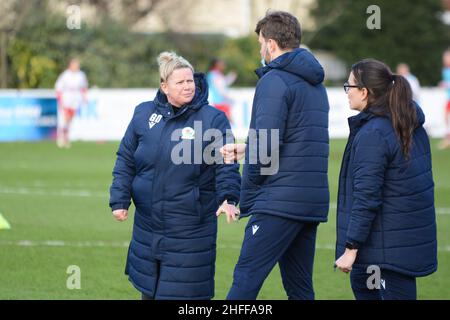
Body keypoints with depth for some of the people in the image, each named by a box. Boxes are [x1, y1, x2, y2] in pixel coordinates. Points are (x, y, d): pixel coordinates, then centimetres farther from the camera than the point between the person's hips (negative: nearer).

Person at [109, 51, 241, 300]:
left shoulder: (213, 119, -7)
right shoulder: (144, 114, 2)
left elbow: (227, 166, -8)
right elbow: (125, 161, 9)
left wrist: (229, 198, -24)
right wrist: (119, 200, 2)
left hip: (190, 230, -4)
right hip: (148, 223, 4)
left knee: (185, 290, -1)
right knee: (148, 288, 17)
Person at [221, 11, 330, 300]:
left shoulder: (274, 81, -9)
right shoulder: (316, 85, 19)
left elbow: (267, 143, -18)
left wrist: (247, 194, -7)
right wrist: (246, 150, 25)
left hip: (279, 200, -9)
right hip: (314, 201, 9)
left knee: (246, 279, -10)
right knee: (300, 287, 11)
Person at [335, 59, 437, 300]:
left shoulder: (372, 134, -19)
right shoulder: (410, 124, 9)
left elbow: (367, 196, -21)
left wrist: (351, 248, -18)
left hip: (390, 243, -10)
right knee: (360, 281, 26)